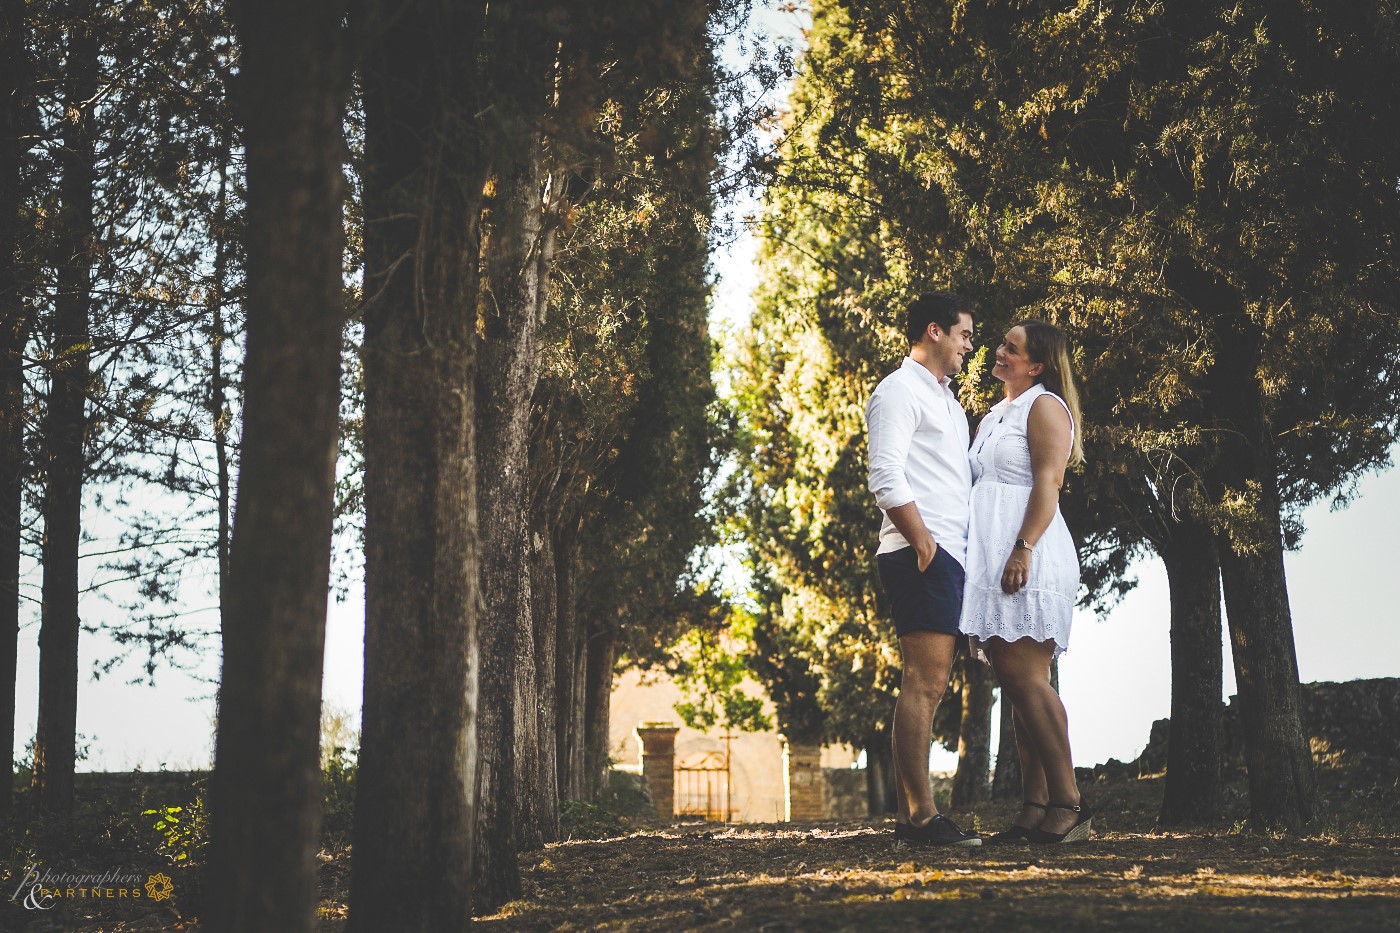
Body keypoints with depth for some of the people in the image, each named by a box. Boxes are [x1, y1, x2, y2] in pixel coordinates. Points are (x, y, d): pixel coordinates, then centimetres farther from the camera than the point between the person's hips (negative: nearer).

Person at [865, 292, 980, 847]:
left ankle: (910, 815, 10)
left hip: (947, 557, 10)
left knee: (926, 687, 8)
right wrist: (924, 544, -17)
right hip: (922, 556, -10)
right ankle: (921, 816, -14)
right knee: (924, 684, -13)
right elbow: (886, 478, -15)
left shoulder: (946, 400, 26)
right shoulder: (900, 390, -4)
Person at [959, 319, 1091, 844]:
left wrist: (1024, 547, -24)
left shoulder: (1044, 406, -1)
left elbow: (1048, 482, -13)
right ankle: (1034, 811, 0)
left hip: (1028, 558, -9)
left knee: (1024, 677, -17)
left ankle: (1067, 806, -17)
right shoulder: (994, 416, 26)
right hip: (992, 557, 9)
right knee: (1016, 683, 3)